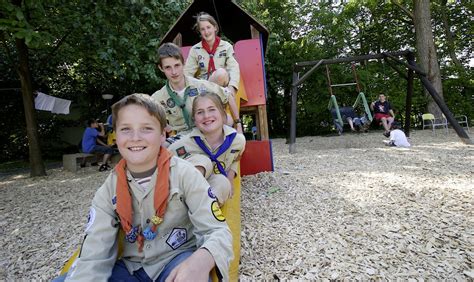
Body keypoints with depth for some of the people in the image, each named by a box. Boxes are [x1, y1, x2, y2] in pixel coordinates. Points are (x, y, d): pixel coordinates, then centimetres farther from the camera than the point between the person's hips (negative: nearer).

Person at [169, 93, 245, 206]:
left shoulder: (238, 140, -16)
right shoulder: (186, 143, -25)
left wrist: (230, 180, -6)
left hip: (218, 188, 2)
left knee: (223, 183, -33)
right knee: (203, 161, -31)